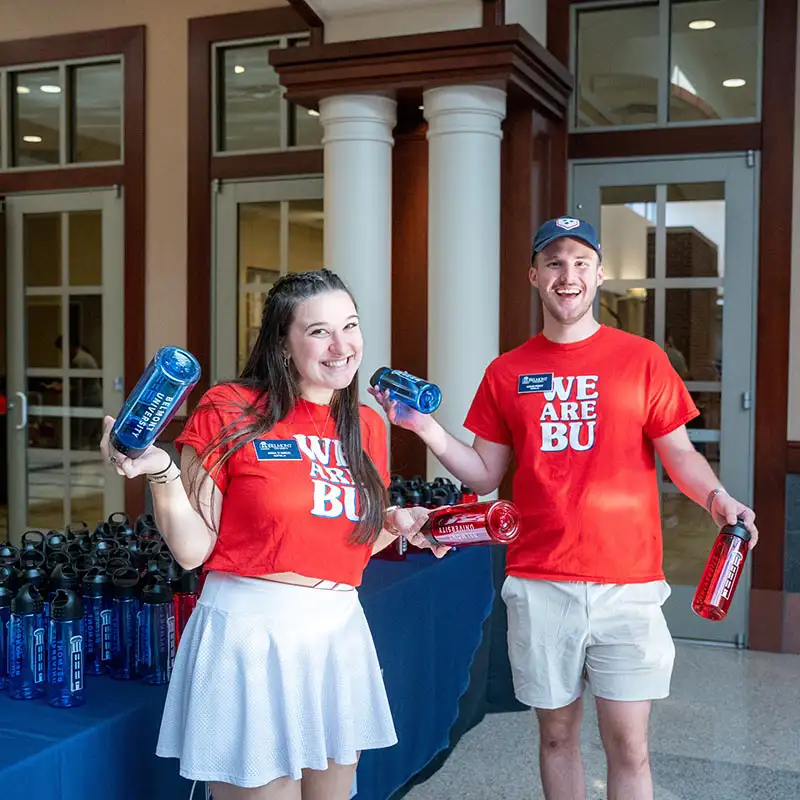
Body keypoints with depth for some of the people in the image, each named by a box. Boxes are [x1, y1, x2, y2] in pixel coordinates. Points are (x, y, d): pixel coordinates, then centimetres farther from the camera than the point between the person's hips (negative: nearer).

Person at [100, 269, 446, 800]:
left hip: (337, 635, 6)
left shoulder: (368, 426, 7)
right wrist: (160, 472, -22)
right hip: (248, 633, -5)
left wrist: (398, 524, 0)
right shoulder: (229, 412, -8)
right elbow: (192, 550, -9)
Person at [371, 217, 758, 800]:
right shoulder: (507, 373, 7)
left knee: (628, 745, 2)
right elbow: (485, 475, 9)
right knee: (557, 733, 14)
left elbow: (680, 454, 3)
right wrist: (426, 428, -4)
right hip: (539, 587, 2)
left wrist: (717, 497, -17)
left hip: (626, 583, -2)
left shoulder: (642, 359, 1)